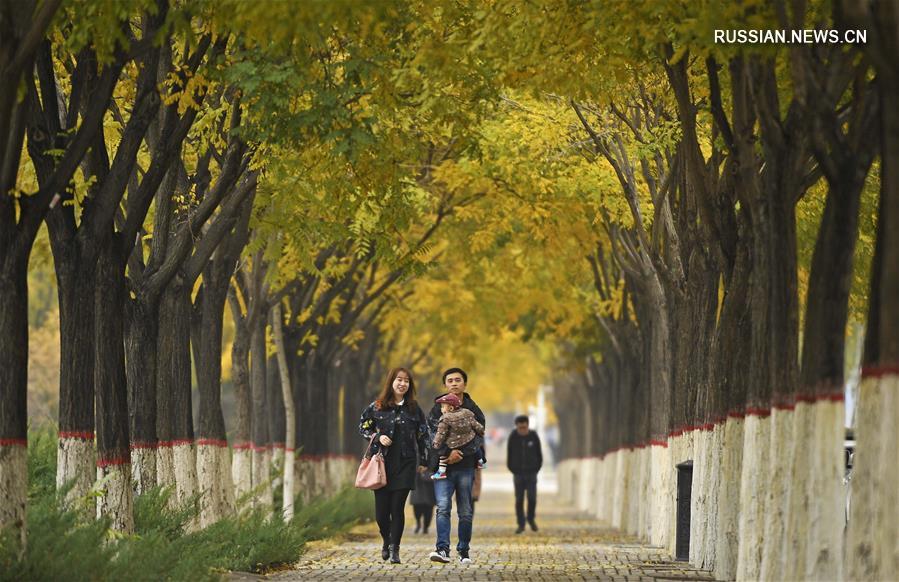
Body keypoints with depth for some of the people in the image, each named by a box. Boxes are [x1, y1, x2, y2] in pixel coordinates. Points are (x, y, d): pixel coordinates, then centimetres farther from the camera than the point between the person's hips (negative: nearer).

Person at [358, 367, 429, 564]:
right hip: (382, 462, 0)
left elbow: (423, 435, 13)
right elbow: (363, 427, 11)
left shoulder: (414, 409, 7)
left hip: (405, 464, 0)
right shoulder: (376, 407, 3)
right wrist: (377, 437, -7)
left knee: (397, 508, -6)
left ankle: (394, 548, 2)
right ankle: (386, 540, 27)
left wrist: (423, 461, 10)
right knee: (381, 508, -1)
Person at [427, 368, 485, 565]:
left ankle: (464, 551, 13)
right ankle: (443, 549, -20)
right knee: (443, 508, -14)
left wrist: (459, 455, -7)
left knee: (465, 512, 5)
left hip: (465, 466, 1)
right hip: (443, 466, -1)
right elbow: (434, 435, -5)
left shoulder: (473, 410, 10)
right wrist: (448, 452, -21)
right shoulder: (437, 409, 7)